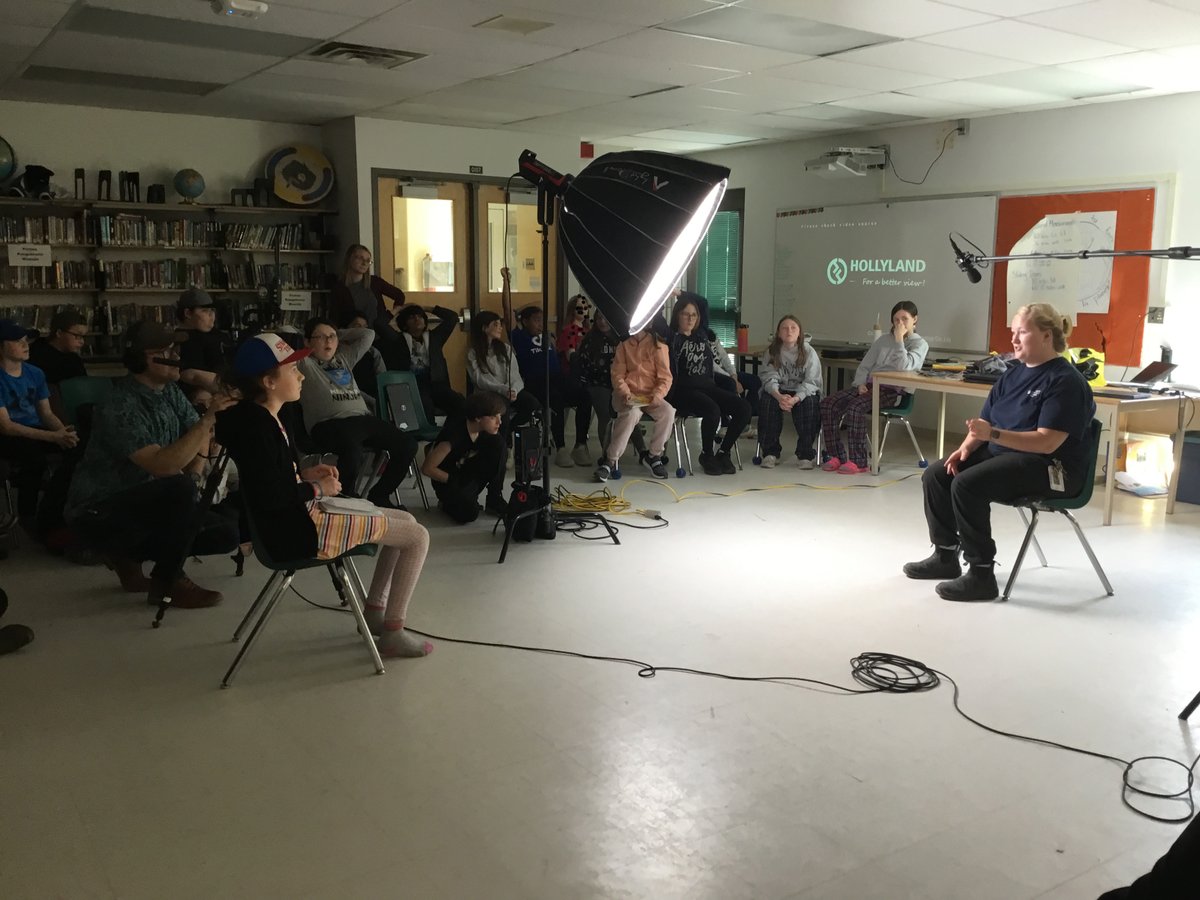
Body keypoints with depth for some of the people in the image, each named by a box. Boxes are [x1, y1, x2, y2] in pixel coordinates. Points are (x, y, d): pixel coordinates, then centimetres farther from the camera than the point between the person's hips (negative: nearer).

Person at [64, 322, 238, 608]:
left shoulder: (170, 391, -1)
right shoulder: (121, 409, -26)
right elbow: (162, 466, -36)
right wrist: (207, 419, -40)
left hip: (142, 503, 8)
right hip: (99, 512, -8)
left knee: (226, 535, -2)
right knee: (180, 489, -34)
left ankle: (129, 554, 14)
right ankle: (167, 582, -12)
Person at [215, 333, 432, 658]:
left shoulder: (263, 419, 11)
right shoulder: (258, 425, -20)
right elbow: (268, 497, -26)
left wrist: (305, 475, 6)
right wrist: (317, 489, -12)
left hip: (301, 516, 11)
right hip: (296, 531, -11)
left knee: (405, 520, 20)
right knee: (417, 536, -9)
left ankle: (374, 611, 23)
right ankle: (392, 634, -1)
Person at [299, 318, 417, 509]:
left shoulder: (344, 358, 25)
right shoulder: (305, 364, 5)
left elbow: (368, 334, 27)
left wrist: (338, 334, 24)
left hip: (363, 418, 8)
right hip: (330, 423, -7)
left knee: (407, 445, -5)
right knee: (352, 451, -40)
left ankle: (379, 495, 10)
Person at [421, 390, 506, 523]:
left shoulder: (484, 431, -15)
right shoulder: (455, 435, -33)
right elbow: (427, 468, -25)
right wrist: (453, 480, -16)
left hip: (468, 473, 6)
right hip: (447, 479, -6)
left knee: (498, 443, -16)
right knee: (469, 513, -32)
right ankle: (448, 501, 5)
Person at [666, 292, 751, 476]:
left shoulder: (701, 334, 17)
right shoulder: (672, 338, 1)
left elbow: (704, 302, 26)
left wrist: (681, 293, 20)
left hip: (708, 387, 6)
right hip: (683, 390, -6)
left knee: (743, 408, -15)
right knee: (712, 410, -34)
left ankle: (723, 452, -1)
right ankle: (706, 455, -8)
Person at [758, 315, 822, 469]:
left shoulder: (809, 352, -6)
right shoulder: (771, 352, 0)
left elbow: (810, 382, -14)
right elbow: (769, 379, -10)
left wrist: (795, 399, -34)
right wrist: (779, 396, -33)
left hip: (804, 393, -1)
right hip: (779, 391, 1)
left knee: (809, 403, -33)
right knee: (767, 401, -30)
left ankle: (805, 454, -22)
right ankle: (770, 452, -19)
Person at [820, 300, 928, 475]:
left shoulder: (919, 344, 5)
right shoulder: (884, 339, 23)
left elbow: (903, 367, -13)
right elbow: (865, 365, 20)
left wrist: (899, 339, -10)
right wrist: (861, 383, 1)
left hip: (891, 391, -6)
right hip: (869, 386, 6)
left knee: (855, 407, -34)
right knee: (828, 404, -17)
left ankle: (858, 462, -28)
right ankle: (836, 456, -14)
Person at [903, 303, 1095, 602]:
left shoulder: (1065, 381, -15)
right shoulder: (1014, 373, 12)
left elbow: (1047, 442, -24)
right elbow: (984, 423, 14)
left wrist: (992, 434, -30)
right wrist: (966, 447, -7)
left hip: (1050, 469, -9)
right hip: (1002, 454, 9)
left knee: (967, 484, -29)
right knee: (936, 475, -2)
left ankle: (981, 575, -21)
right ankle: (946, 555, 10)